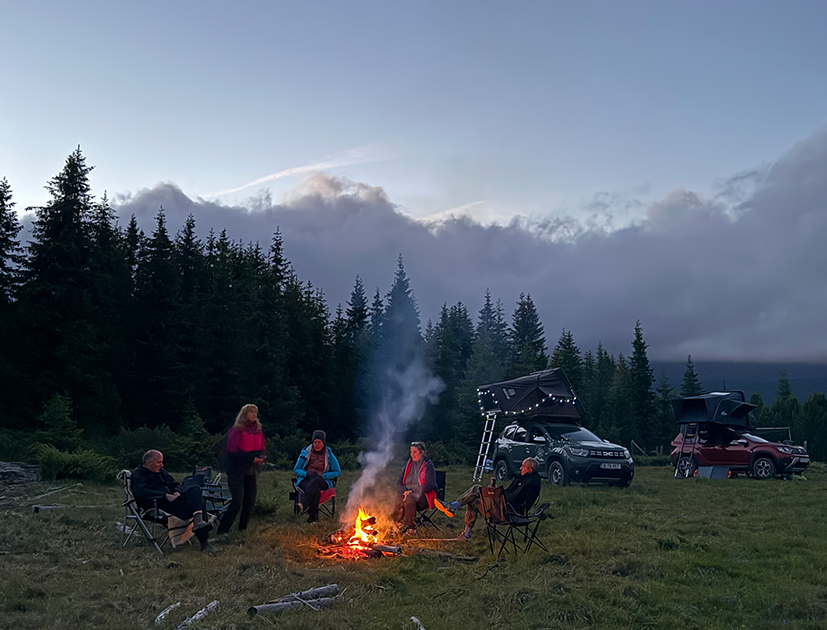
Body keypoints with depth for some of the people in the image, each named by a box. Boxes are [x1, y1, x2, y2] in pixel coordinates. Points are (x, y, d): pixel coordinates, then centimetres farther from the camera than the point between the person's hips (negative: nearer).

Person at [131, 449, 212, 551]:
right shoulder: (138, 474, 4)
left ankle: (198, 522, -37)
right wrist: (165, 495, -23)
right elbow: (142, 492, -15)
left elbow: (175, 484, 28)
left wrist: (177, 492, 1)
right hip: (156, 504, -7)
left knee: (195, 489, -22)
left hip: (171, 499, 7)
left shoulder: (161, 471, 29)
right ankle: (202, 537, -37)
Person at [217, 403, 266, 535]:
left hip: (251, 470, 7)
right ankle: (222, 531, -5)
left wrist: (261, 457, -9)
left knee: (250, 501, 5)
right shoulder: (237, 430, -7)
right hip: (237, 469, -7)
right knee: (237, 502, -13)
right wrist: (252, 458, -21)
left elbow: (261, 449, 15)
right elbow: (233, 450, -15)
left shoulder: (258, 430, 13)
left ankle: (242, 530, 16)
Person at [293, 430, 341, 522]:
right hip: (306, 481, 0)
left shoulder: (328, 454, 6)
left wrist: (322, 476, -7)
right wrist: (307, 473, -10)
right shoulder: (305, 452, 8)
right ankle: (313, 516, -42)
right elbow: (296, 469, 12)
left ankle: (304, 504, -52)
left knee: (315, 480, -41)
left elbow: (337, 472, 9)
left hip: (323, 482, 0)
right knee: (315, 490, -39)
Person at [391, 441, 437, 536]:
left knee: (410, 500, -37)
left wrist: (413, 493, -18)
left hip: (423, 496, -4)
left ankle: (411, 529, -24)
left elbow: (429, 485, -13)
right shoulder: (408, 465, 15)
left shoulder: (428, 465, -3)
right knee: (399, 499, -31)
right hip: (408, 494, 4)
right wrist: (405, 491, -8)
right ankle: (397, 525, -21)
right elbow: (399, 483, 14)